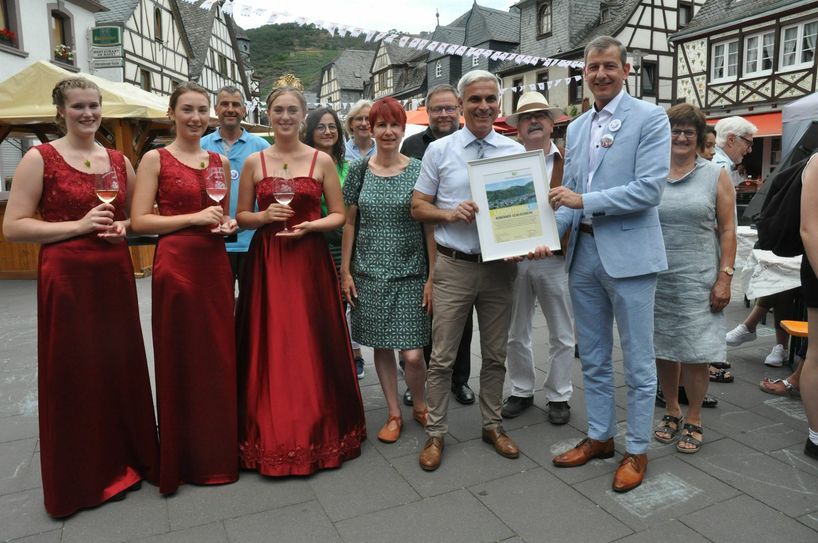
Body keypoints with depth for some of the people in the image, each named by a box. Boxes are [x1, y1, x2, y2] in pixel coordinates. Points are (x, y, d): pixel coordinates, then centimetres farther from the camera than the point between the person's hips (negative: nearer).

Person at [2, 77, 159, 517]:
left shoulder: (119, 160, 11)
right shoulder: (40, 159, -3)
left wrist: (123, 227, 0)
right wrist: (78, 225, -16)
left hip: (115, 275, 4)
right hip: (66, 278, -4)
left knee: (122, 366, 10)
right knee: (73, 374, 5)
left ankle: (126, 460, 29)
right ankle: (80, 479, 23)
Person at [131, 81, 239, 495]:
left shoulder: (219, 161, 13)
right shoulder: (155, 159, -1)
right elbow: (139, 221, -8)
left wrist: (228, 225, 2)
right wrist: (194, 218, -15)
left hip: (215, 263, 5)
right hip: (175, 264, -4)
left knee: (219, 355, 9)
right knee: (179, 359, 3)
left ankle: (219, 450, 25)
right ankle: (183, 458, 20)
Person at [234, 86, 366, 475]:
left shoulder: (322, 160, 4)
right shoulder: (254, 162, 7)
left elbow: (339, 215, 4)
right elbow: (241, 217, 10)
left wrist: (309, 225, -13)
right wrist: (264, 216, -10)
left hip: (310, 261, -1)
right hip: (266, 262, 1)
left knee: (313, 346, 2)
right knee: (269, 347, 3)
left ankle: (317, 429, 19)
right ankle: (271, 434, 18)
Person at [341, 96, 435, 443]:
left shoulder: (419, 170, -2)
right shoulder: (359, 170, 3)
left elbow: (430, 226, -2)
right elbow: (349, 222, 7)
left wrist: (432, 277, -5)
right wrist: (345, 271, 3)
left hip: (410, 274, -2)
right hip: (369, 273, 2)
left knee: (413, 354, -5)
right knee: (381, 346, 10)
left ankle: (419, 407, 25)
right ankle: (394, 413, 28)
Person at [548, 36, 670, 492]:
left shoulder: (650, 118, -5)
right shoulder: (576, 128, 14)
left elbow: (650, 189, -15)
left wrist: (584, 200, -16)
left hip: (629, 254, -6)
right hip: (583, 253, 6)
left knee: (638, 362, 6)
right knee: (593, 359, 16)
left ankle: (637, 450, 22)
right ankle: (600, 437, 32)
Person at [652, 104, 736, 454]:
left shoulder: (716, 176, 4)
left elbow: (727, 230, 2)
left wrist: (725, 277, -6)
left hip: (698, 278, -1)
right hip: (656, 278, 2)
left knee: (695, 353, 0)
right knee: (662, 349, 9)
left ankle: (693, 420, 18)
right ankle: (671, 411, 27)